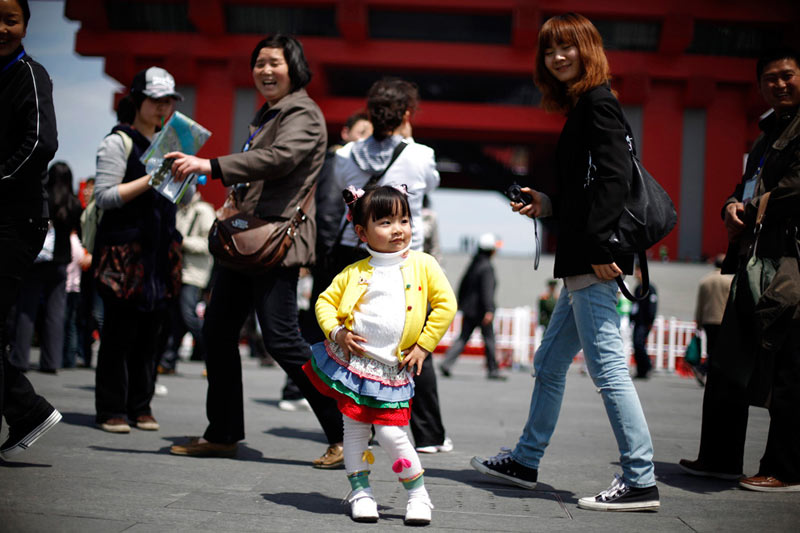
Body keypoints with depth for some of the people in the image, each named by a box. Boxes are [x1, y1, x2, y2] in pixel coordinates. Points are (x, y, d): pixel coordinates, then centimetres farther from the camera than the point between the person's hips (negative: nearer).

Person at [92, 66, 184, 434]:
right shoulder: (118, 142, -2)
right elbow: (104, 196, -11)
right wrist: (150, 180, -17)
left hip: (161, 251, 6)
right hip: (125, 251, -6)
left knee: (150, 332, 5)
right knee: (120, 332, -4)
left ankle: (140, 406, 12)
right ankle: (111, 410, 3)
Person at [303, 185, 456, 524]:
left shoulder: (423, 265, 0)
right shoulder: (354, 273, 2)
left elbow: (445, 305, 2)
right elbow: (325, 302, 10)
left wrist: (423, 346, -1)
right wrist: (336, 332, -7)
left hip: (393, 368, -2)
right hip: (351, 361, 2)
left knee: (391, 434, -7)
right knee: (354, 429, 5)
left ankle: (417, 494, 11)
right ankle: (361, 493, 20)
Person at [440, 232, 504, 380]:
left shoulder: (473, 263, 11)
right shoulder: (487, 267, -14)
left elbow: (463, 284, 18)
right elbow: (487, 290, -21)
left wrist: (461, 302, 27)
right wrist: (489, 310, -24)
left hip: (468, 308, 7)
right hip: (480, 310, -7)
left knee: (463, 337, 5)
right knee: (489, 338, 5)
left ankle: (447, 363, -10)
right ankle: (492, 370, 12)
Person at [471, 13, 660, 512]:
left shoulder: (599, 103, -9)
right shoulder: (584, 106, 20)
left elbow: (614, 179, -20)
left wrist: (597, 246, -23)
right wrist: (550, 205, 15)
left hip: (596, 264, -11)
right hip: (584, 264, 11)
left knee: (607, 366, -10)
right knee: (549, 363, 19)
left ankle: (641, 481, -7)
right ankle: (525, 460, 31)